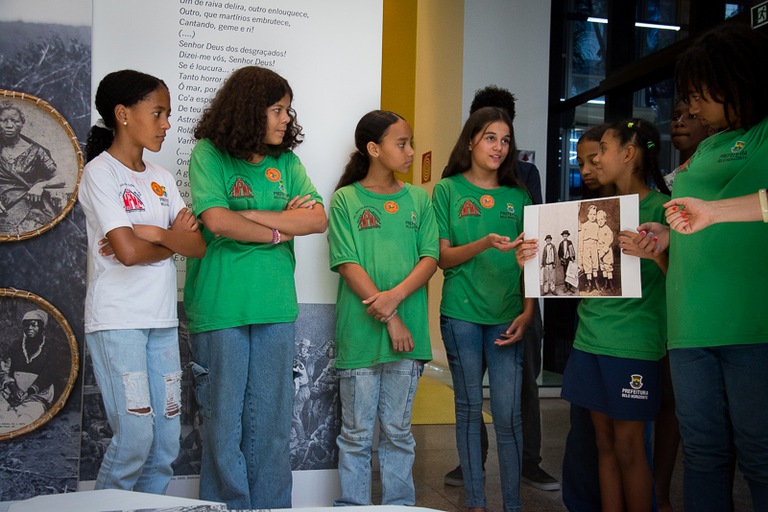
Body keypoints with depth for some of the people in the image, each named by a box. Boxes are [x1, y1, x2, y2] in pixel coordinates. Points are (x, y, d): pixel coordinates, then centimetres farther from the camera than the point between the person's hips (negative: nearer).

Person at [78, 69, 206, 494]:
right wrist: (172, 241, -1)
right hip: (117, 320, -6)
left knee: (167, 440, 7)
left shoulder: (161, 178, 13)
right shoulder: (100, 172, -6)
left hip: (162, 319, 6)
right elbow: (128, 251, -18)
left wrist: (153, 234, -12)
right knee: (136, 436, -7)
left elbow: (198, 245, 3)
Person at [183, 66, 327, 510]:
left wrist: (248, 215, -8)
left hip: (276, 308, 4)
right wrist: (280, 228, -3)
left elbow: (319, 220, -2)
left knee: (272, 423, 10)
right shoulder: (209, 154, 0)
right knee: (225, 421, 5)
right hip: (220, 309, -4)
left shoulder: (287, 162, 12)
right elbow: (217, 221, -14)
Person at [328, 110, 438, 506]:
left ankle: (400, 505, 27)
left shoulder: (418, 199, 9)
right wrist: (389, 319, -13)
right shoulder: (346, 199, -1)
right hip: (360, 333, -2)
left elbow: (430, 258, 2)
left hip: (408, 332, 3)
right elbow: (347, 265, -8)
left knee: (398, 431, 13)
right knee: (356, 433, 7)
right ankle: (352, 505, 22)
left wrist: (396, 296, -15)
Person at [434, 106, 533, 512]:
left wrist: (527, 312, -1)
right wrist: (484, 244, -20)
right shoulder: (448, 190, 3)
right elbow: (442, 257, -3)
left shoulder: (518, 197, 10)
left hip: (506, 315, 2)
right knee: (469, 408, 8)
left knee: (508, 414, -1)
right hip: (461, 313, -1)